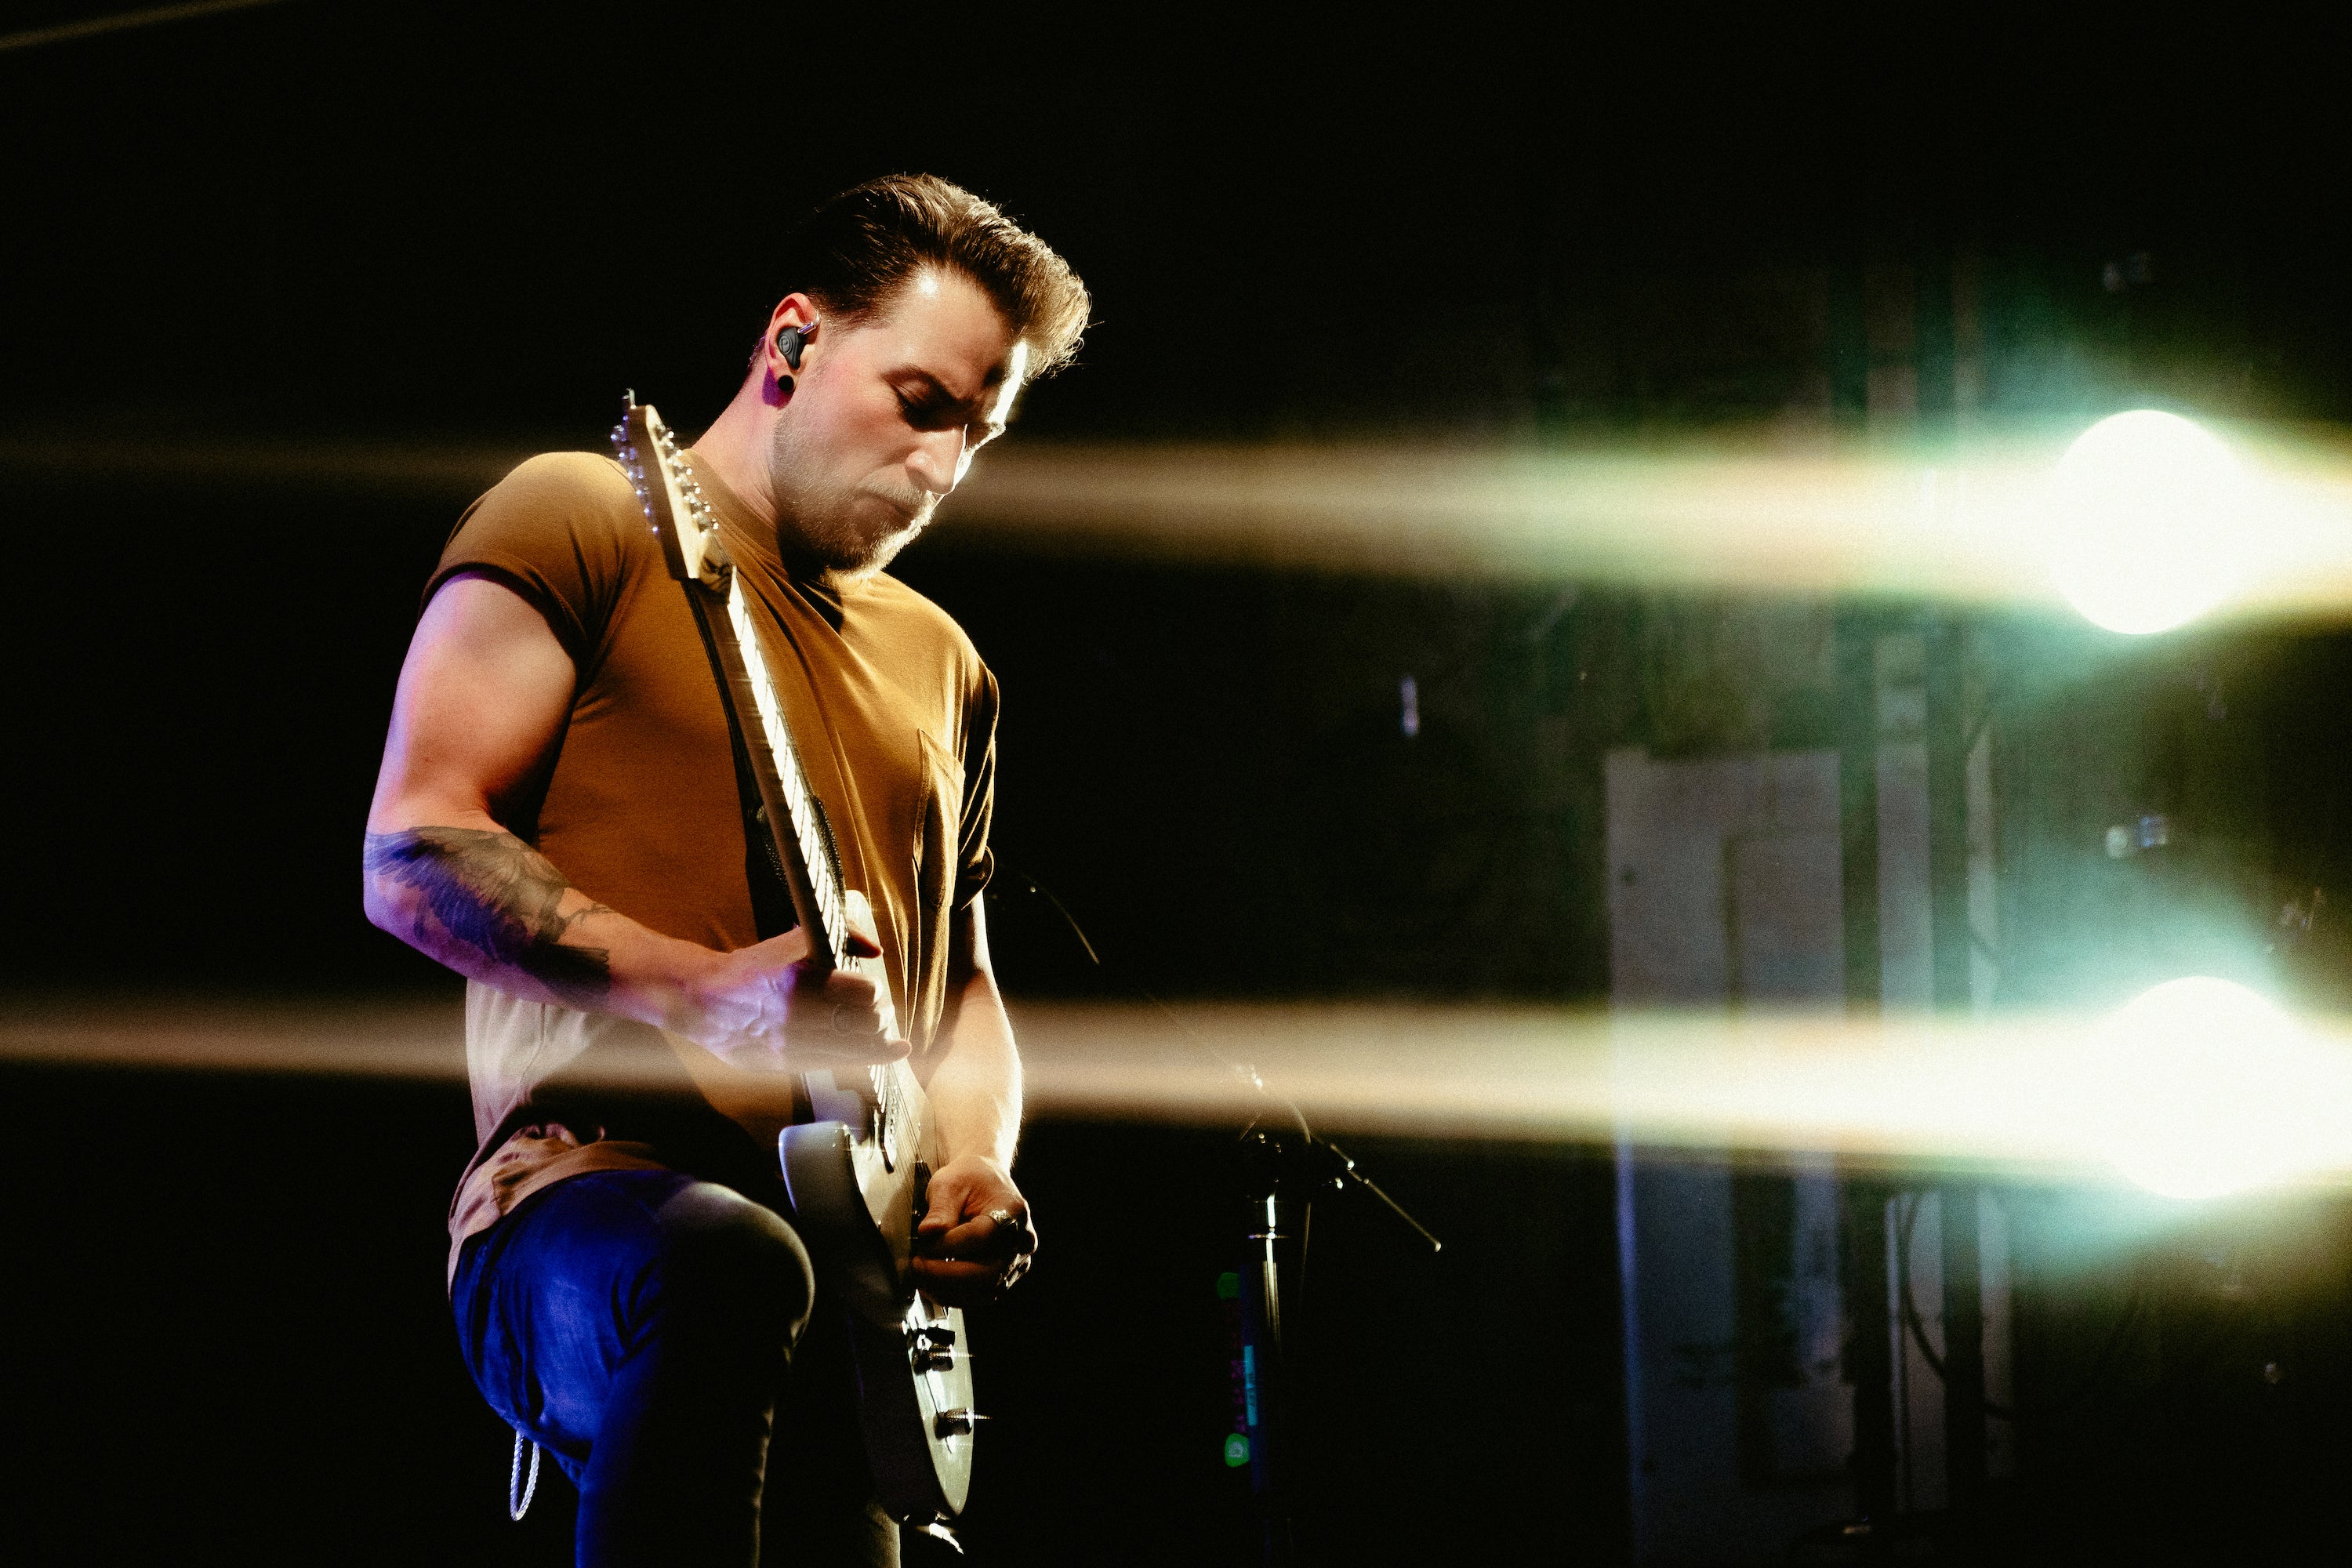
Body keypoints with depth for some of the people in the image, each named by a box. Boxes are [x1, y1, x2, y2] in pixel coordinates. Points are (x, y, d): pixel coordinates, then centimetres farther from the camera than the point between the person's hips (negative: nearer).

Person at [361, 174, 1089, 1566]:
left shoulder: (940, 664, 26)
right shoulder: (583, 520, 6)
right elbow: (414, 855, -5)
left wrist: (977, 1165, 8)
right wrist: (705, 989, -19)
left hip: (853, 1286, 7)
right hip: (587, 1199, -7)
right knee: (729, 1266, -41)